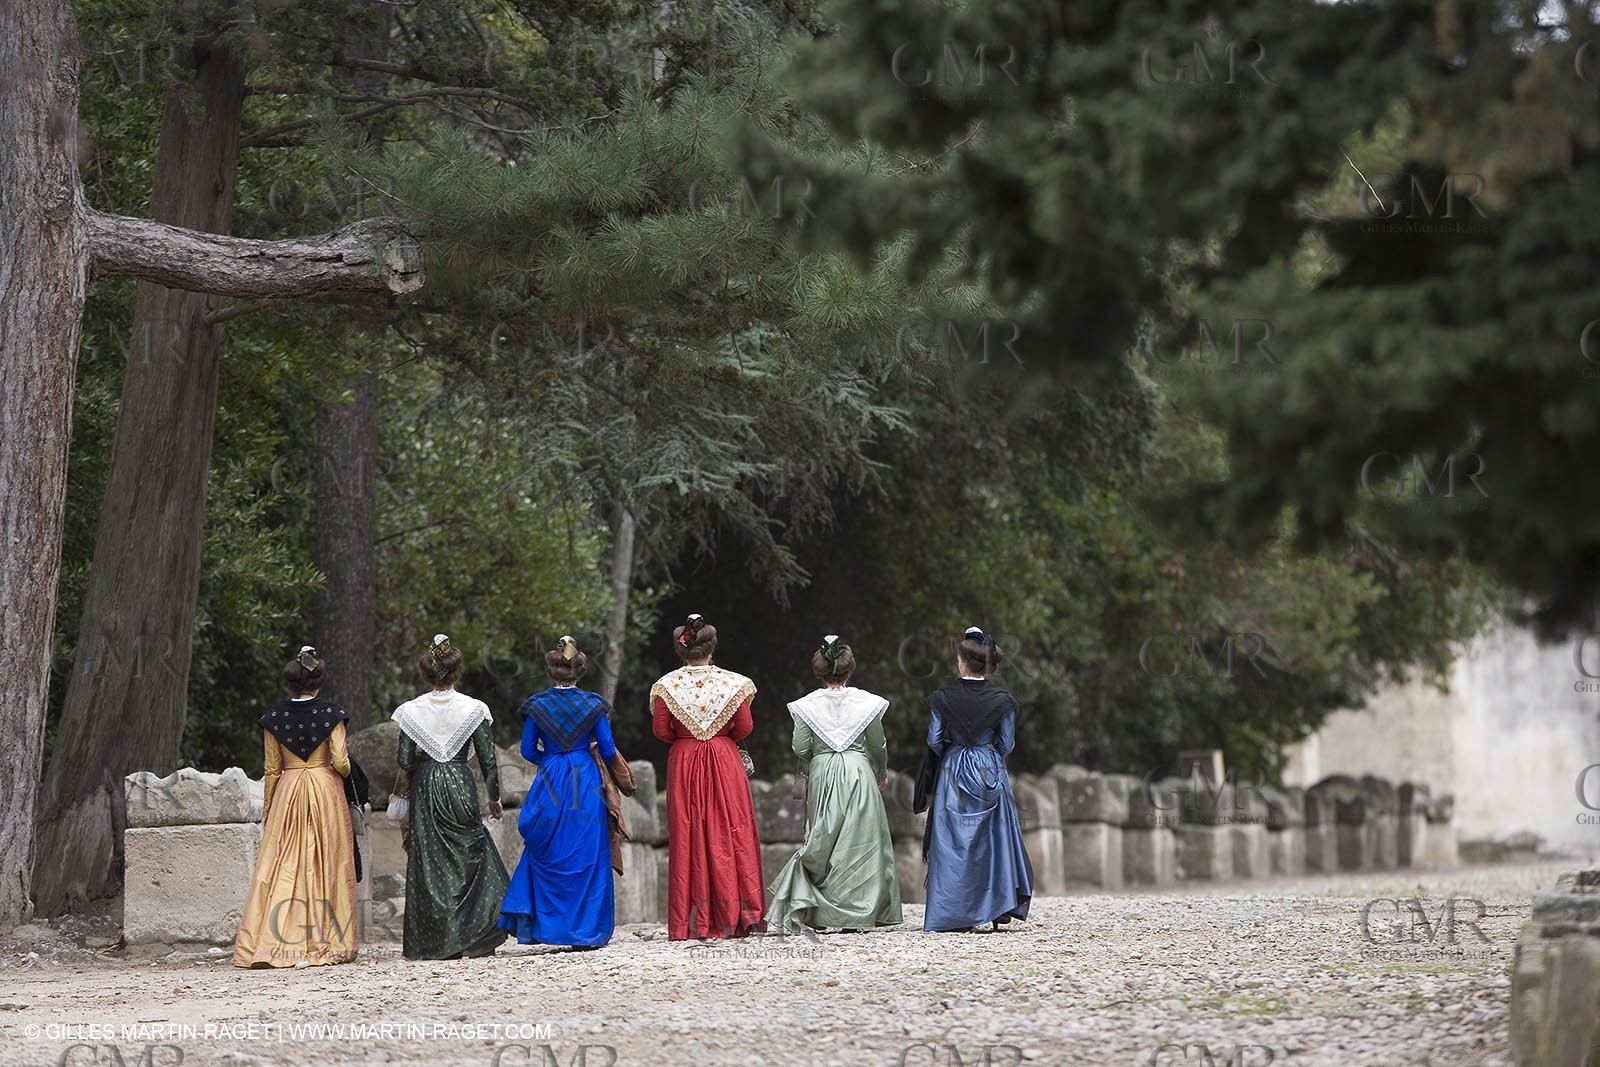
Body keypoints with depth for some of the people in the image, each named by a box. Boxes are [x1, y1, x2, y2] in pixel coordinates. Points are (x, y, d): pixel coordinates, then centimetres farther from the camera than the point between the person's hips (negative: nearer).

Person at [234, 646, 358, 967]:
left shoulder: (274, 717, 1)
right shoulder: (331, 713, -5)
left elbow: (271, 769, 4)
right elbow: (340, 761, -10)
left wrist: (266, 810, 12)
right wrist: (344, 770, 14)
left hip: (286, 794, 2)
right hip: (326, 791, -2)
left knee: (282, 866, 2)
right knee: (325, 865, 4)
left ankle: (268, 943, -5)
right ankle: (325, 941, 3)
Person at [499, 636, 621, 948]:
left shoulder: (536, 704, 0)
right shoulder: (593, 704, -2)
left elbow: (528, 750, 3)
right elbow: (608, 751, 0)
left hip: (550, 782, 1)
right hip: (586, 782, -1)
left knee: (543, 855, 12)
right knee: (586, 857, 3)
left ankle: (527, 924, 7)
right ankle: (585, 932, 1)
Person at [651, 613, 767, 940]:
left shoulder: (666, 685, -3)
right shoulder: (732, 682, -3)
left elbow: (661, 730, -5)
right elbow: (744, 727, -4)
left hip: (683, 761, 1)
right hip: (724, 760, 0)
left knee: (687, 839, 3)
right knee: (730, 835, 3)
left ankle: (691, 922, 1)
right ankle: (734, 916, 0)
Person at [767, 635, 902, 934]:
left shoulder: (808, 705, -2)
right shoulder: (866, 702, -2)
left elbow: (800, 748, -5)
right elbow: (878, 746, 3)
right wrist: (881, 774, 21)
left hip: (822, 775, 1)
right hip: (859, 772, -1)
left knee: (821, 840, 9)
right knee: (859, 841, 4)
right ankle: (858, 912, 1)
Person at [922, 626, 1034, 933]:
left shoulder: (943, 697, -6)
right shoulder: (1001, 700, -6)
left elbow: (934, 741, -3)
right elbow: (1007, 744, -1)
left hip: (953, 772, 0)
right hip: (990, 772, 0)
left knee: (953, 842, 4)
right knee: (995, 838, 9)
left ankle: (955, 913, 1)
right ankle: (999, 907, 6)